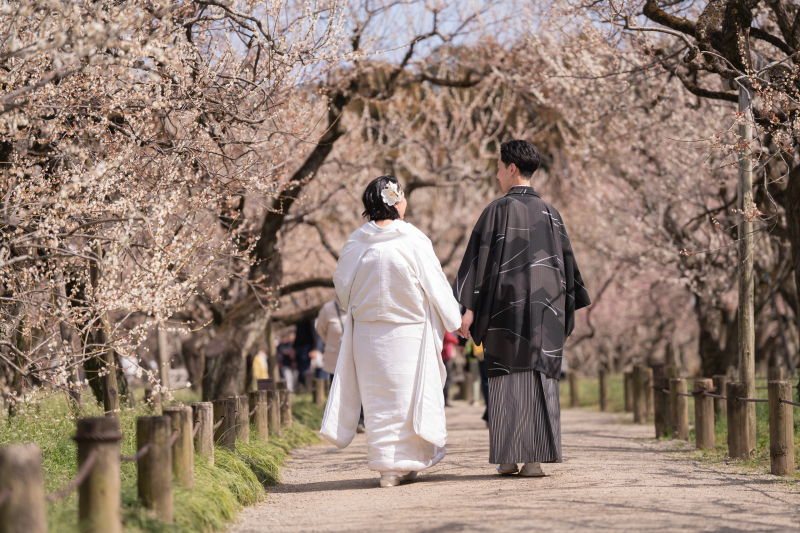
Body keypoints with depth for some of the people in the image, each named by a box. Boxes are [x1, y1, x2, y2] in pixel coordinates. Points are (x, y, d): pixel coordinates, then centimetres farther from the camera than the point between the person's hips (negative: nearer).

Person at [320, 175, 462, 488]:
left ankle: (384, 464, 10)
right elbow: (435, 285, -5)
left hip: (366, 331, 3)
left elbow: (342, 285, 8)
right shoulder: (413, 241, -11)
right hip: (407, 330, -3)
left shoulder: (357, 242, -3)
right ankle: (403, 463, 7)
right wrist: (453, 322, 7)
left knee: (376, 395, 9)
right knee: (405, 394, 6)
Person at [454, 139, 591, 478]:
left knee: (508, 379, 3)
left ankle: (508, 459, 1)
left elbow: (479, 259, -11)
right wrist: (565, 313, 17)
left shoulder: (498, 209, -5)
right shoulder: (550, 213, 9)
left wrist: (468, 306, -12)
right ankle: (535, 458, -2)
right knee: (539, 379, 4)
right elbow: (567, 262, 12)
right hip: (545, 309, 3)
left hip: (507, 306, -3)